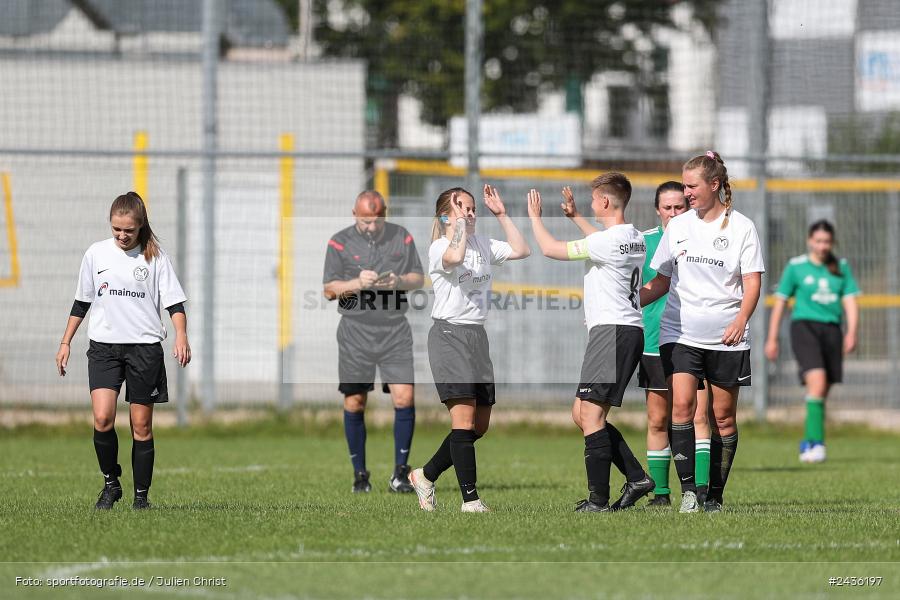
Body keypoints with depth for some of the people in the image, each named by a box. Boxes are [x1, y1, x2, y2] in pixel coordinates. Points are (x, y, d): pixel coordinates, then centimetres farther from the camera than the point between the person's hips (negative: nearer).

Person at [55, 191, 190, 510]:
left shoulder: (155, 256, 0)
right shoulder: (96, 254, 6)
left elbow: (174, 303, -1)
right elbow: (81, 302, 15)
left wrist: (181, 336, -17)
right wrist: (65, 343, 13)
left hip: (145, 348, -1)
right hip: (104, 346, 1)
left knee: (142, 427, 1)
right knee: (102, 419, -16)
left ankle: (141, 496, 11)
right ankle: (110, 482, 4)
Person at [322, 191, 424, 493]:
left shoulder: (402, 237, 7)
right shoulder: (340, 242, 1)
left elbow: (419, 278, 11)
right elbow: (329, 289, 0)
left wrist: (399, 281, -10)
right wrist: (357, 283, -17)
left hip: (395, 329, 1)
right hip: (355, 330, -1)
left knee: (404, 398, -10)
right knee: (354, 403, 0)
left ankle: (400, 473, 0)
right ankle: (360, 474, 12)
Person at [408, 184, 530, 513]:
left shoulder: (483, 245, 12)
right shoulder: (439, 247, -9)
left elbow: (521, 251, 7)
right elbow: (454, 257, -32)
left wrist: (501, 214, 5)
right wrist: (459, 219, -22)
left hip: (477, 335, 8)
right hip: (449, 334, -8)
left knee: (480, 425, 8)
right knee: (464, 418, -15)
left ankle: (427, 475, 24)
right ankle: (470, 498, -15)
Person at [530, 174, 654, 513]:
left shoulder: (608, 240, -14)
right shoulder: (635, 240, 15)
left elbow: (550, 249, -8)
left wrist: (535, 217, 8)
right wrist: (574, 217, 47)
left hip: (612, 330, -10)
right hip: (629, 330, 10)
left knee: (590, 414, -10)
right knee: (582, 414, 12)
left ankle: (598, 499, -13)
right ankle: (636, 477, 9)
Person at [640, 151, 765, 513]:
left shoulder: (741, 227, 0)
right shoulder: (677, 227, 10)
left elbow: (752, 281, -3)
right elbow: (660, 283, 16)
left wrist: (741, 319, -19)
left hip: (726, 337, -1)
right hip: (680, 332, 2)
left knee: (723, 416, 3)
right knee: (682, 406, -16)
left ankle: (714, 495, 12)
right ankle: (688, 489, -17)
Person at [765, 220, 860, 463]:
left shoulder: (841, 267, 12)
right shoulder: (795, 267, 4)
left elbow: (850, 302, 7)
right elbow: (780, 302, 8)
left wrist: (851, 332, -9)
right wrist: (772, 338, 5)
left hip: (831, 330, 4)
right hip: (804, 326, -4)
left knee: (822, 392, 7)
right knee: (817, 380, -23)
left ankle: (808, 443, 24)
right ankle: (816, 441, -25)